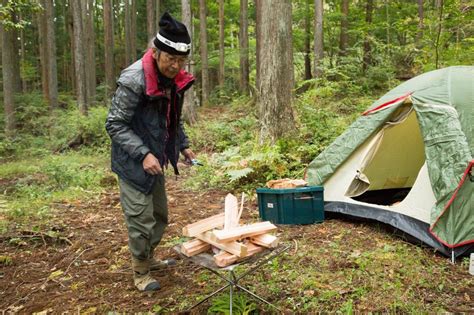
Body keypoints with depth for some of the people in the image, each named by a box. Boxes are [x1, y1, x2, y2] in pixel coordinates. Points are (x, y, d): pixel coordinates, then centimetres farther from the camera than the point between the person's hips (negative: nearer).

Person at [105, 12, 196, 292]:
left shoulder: (175, 79, -1)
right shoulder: (133, 80, -25)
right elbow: (115, 125, -21)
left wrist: (183, 145, 4)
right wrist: (143, 154, -28)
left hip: (156, 160, 8)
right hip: (134, 163, -8)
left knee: (160, 215, 19)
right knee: (142, 221, 0)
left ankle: (149, 258, 42)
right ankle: (141, 273, 23)